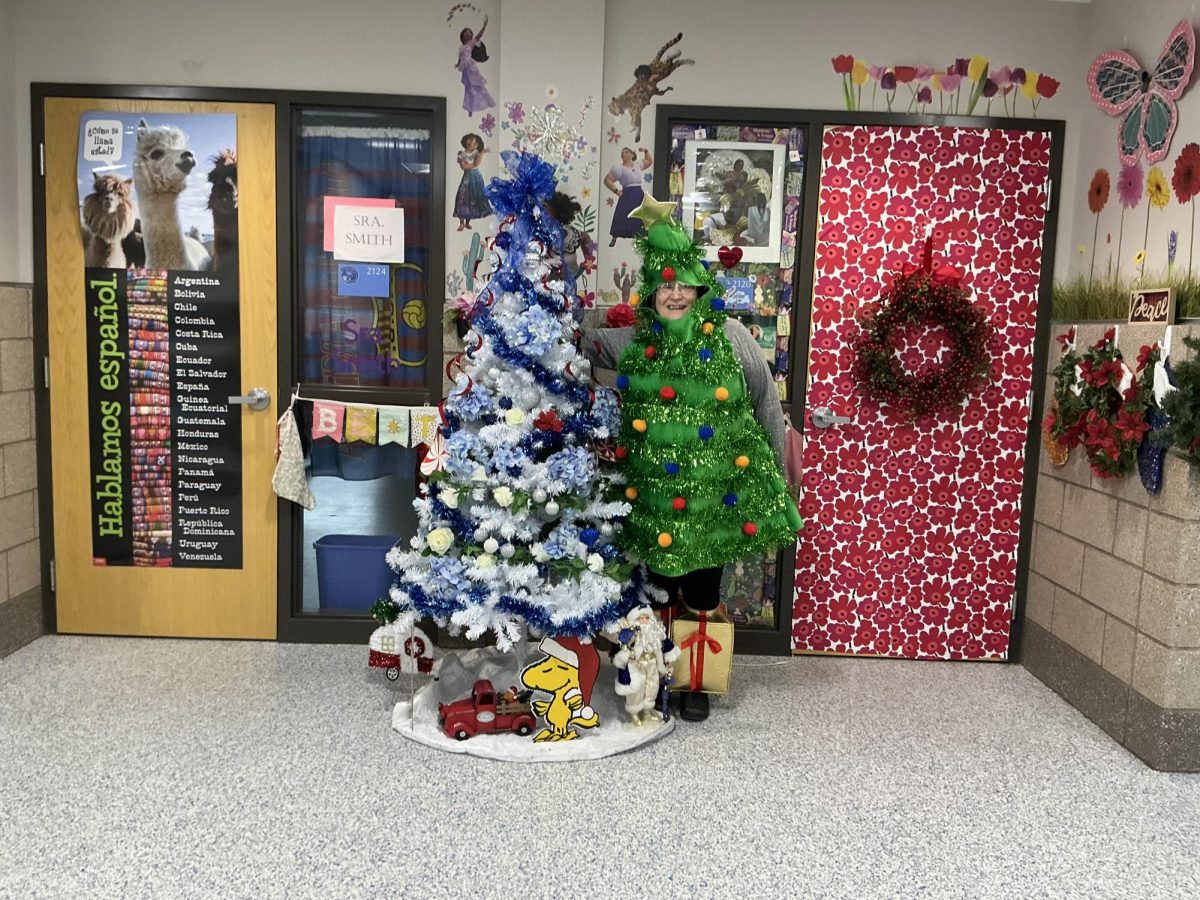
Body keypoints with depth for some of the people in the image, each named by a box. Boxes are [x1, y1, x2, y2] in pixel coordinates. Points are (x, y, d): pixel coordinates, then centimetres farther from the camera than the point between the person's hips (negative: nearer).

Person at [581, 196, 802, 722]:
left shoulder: (730, 337, -4)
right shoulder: (632, 343, 1)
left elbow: (765, 404, 4)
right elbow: (578, 342, 11)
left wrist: (777, 471, 8)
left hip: (715, 491, -1)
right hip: (653, 493, 2)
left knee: (702, 595, 9)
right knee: (659, 588, 14)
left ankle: (697, 682, 28)